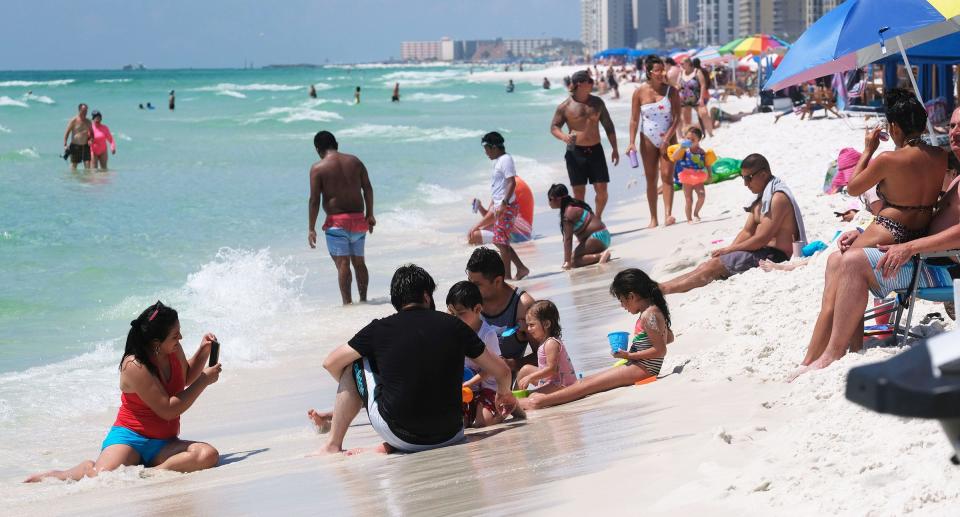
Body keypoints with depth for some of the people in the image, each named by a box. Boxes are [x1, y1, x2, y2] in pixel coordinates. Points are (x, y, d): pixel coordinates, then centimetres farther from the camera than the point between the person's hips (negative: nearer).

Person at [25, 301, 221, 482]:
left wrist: (203, 352, 9)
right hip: (130, 436, -6)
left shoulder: (174, 349, 3)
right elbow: (168, 410, -18)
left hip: (163, 444, 6)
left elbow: (185, 378, 28)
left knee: (208, 455, -26)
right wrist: (204, 380, -10)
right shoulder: (135, 366, -20)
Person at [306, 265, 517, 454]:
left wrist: (355, 391, 33)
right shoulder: (453, 325, 0)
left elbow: (331, 363, 12)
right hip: (450, 435, 1)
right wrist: (504, 394, 33)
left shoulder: (379, 329, -2)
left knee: (355, 363, 17)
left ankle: (334, 445, 21)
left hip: (401, 436, -1)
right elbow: (502, 371, 9)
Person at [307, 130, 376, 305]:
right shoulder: (354, 161, 7)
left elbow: (314, 200, -10)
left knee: (343, 263, -7)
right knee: (359, 261, 16)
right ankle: (363, 299, 23)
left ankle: (347, 303, -15)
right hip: (358, 219, 5)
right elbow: (368, 189, 7)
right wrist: (370, 215, 16)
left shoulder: (318, 168, -6)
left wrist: (311, 229, -6)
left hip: (336, 221, -5)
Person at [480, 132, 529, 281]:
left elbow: (511, 182, -21)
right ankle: (521, 269, 16)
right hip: (500, 206, 10)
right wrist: (495, 206, 22)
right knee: (499, 241, 12)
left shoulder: (505, 160, -12)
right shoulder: (498, 161, 17)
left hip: (507, 207, -10)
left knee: (501, 241, -8)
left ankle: (507, 275, -4)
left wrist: (504, 204, -26)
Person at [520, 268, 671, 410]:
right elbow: (669, 338, 24)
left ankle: (540, 401, -16)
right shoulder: (654, 311, 12)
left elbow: (660, 351, -22)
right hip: (639, 367, 10)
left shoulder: (648, 315, -18)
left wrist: (629, 355, -16)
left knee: (588, 385, -12)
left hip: (643, 368, -10)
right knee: (586, 380, 5)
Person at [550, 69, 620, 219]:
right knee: (579, 191, -1)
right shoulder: (566, 106, -4)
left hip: (595, 150, 3)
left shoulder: (597, 102, 6)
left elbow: (608, 125, 14)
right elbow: (554, 127, 0)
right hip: (575, 152, -3)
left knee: (601, 189, -1)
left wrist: (614, 148, 12)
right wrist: (563, 137, -22)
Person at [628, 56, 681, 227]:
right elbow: (634, 120, 0)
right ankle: (653, 218, 8)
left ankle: (668, 214, -20)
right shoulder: (640, 92, -2)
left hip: (667, 138, -1)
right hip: (648, 140, 1)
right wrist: (632, 142, -9)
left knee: (667, 175, -13)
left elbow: (677, 118, -5)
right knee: (651, 179, 3)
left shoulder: (671, 91, -3)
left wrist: (668, 138, -15)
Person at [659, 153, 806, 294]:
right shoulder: (762, 198, 17)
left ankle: (664, 289, -16)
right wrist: (728, 251, -2)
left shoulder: (778, 198, -17)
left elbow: (763, 238, -21)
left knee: (713, 266, -15)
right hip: (762, 252, 10)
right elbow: (747, 232, 14)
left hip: (775, 255, -10)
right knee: (705, 266, 0)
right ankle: (663, 287, -7)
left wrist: (728, 250, -14)